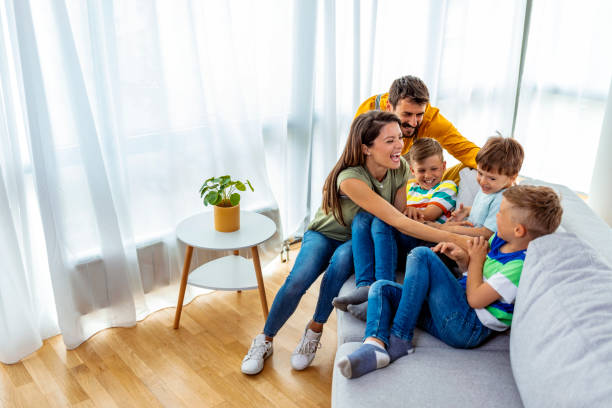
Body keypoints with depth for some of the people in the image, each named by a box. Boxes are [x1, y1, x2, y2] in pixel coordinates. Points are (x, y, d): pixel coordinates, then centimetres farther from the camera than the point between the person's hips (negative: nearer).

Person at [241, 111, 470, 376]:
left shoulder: (399, 169, -15)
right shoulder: (350, 178, -35)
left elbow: (399, 217, -7)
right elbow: (397, 222, -39)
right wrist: (454, 239, -41)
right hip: (325, 234, -3)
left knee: (342, 259, -33)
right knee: (298, 279, -29)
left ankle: (315, 330, -13)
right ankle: (265, 339, -2)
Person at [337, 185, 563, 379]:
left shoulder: (519, 266, -19)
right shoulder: (501, 239, 9)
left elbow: (475, 299, -20)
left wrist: (476, 259, -5)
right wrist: (463, 257, 0)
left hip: (467, 328, -9)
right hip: (448, 319, 9)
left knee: (421, 255, -19)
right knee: (381, 287, -2)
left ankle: (399, 339, -19)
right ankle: (374, 344, -31)